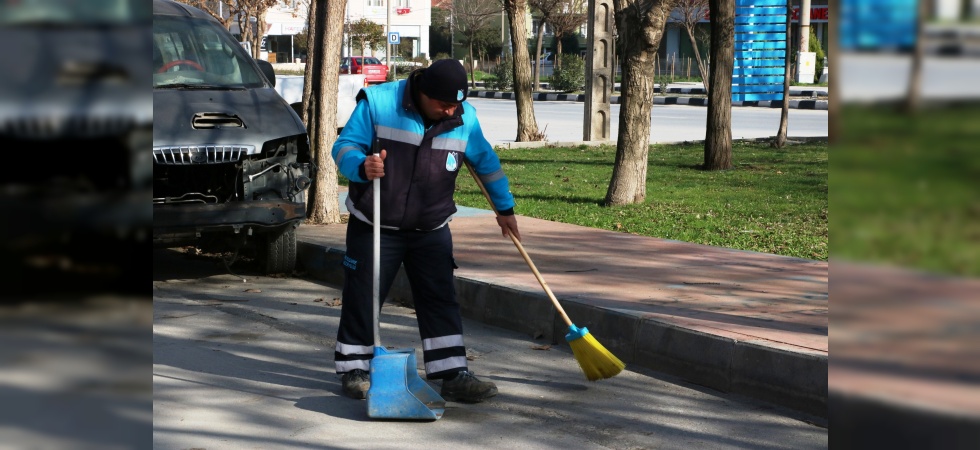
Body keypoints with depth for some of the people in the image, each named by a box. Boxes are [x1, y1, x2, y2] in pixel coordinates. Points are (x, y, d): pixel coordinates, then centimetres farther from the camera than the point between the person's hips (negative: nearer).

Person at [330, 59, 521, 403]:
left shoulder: (465, 118, -4)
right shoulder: (378, 103, -15)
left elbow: (485, 161, 12)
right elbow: (344, 147, -13)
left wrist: (504, 209, 19)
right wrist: (362, 167, -36)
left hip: (430, 230, 3)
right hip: (374, 227, -2)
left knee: (440, 301, -2)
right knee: (362, 298, 4)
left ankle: (453, 375, 0)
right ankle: (354, 369, 20)